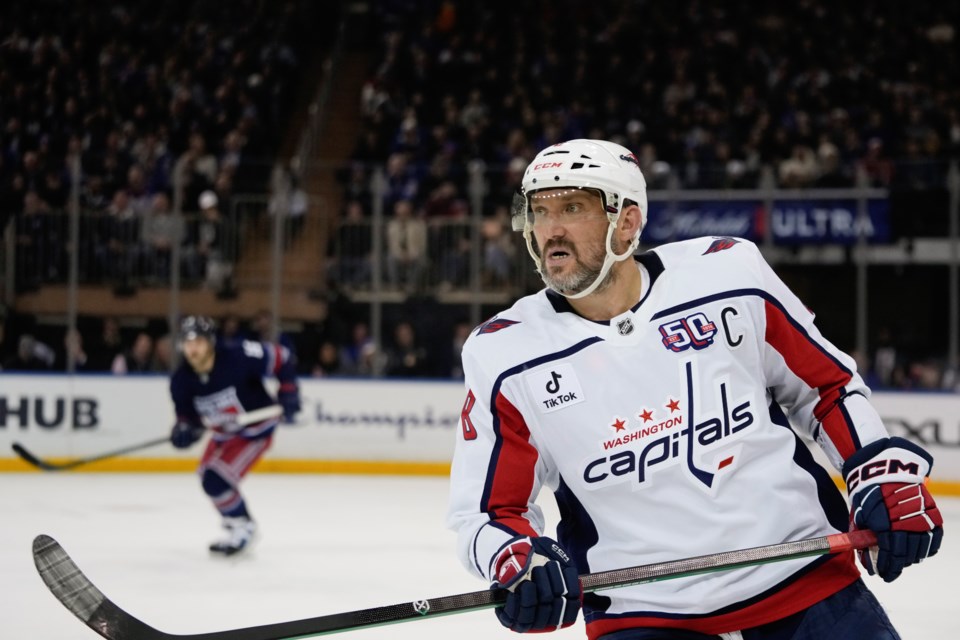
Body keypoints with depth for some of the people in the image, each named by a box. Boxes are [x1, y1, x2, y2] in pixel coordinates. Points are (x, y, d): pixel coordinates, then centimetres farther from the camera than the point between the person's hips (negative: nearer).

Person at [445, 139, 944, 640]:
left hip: (805, 582, 1)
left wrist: (888, 475, -2)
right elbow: (486, 509, 1)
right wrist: (516, 561, -19)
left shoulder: (728, 274, -6)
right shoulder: (503, 357, -6)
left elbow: (828, 384, 8)